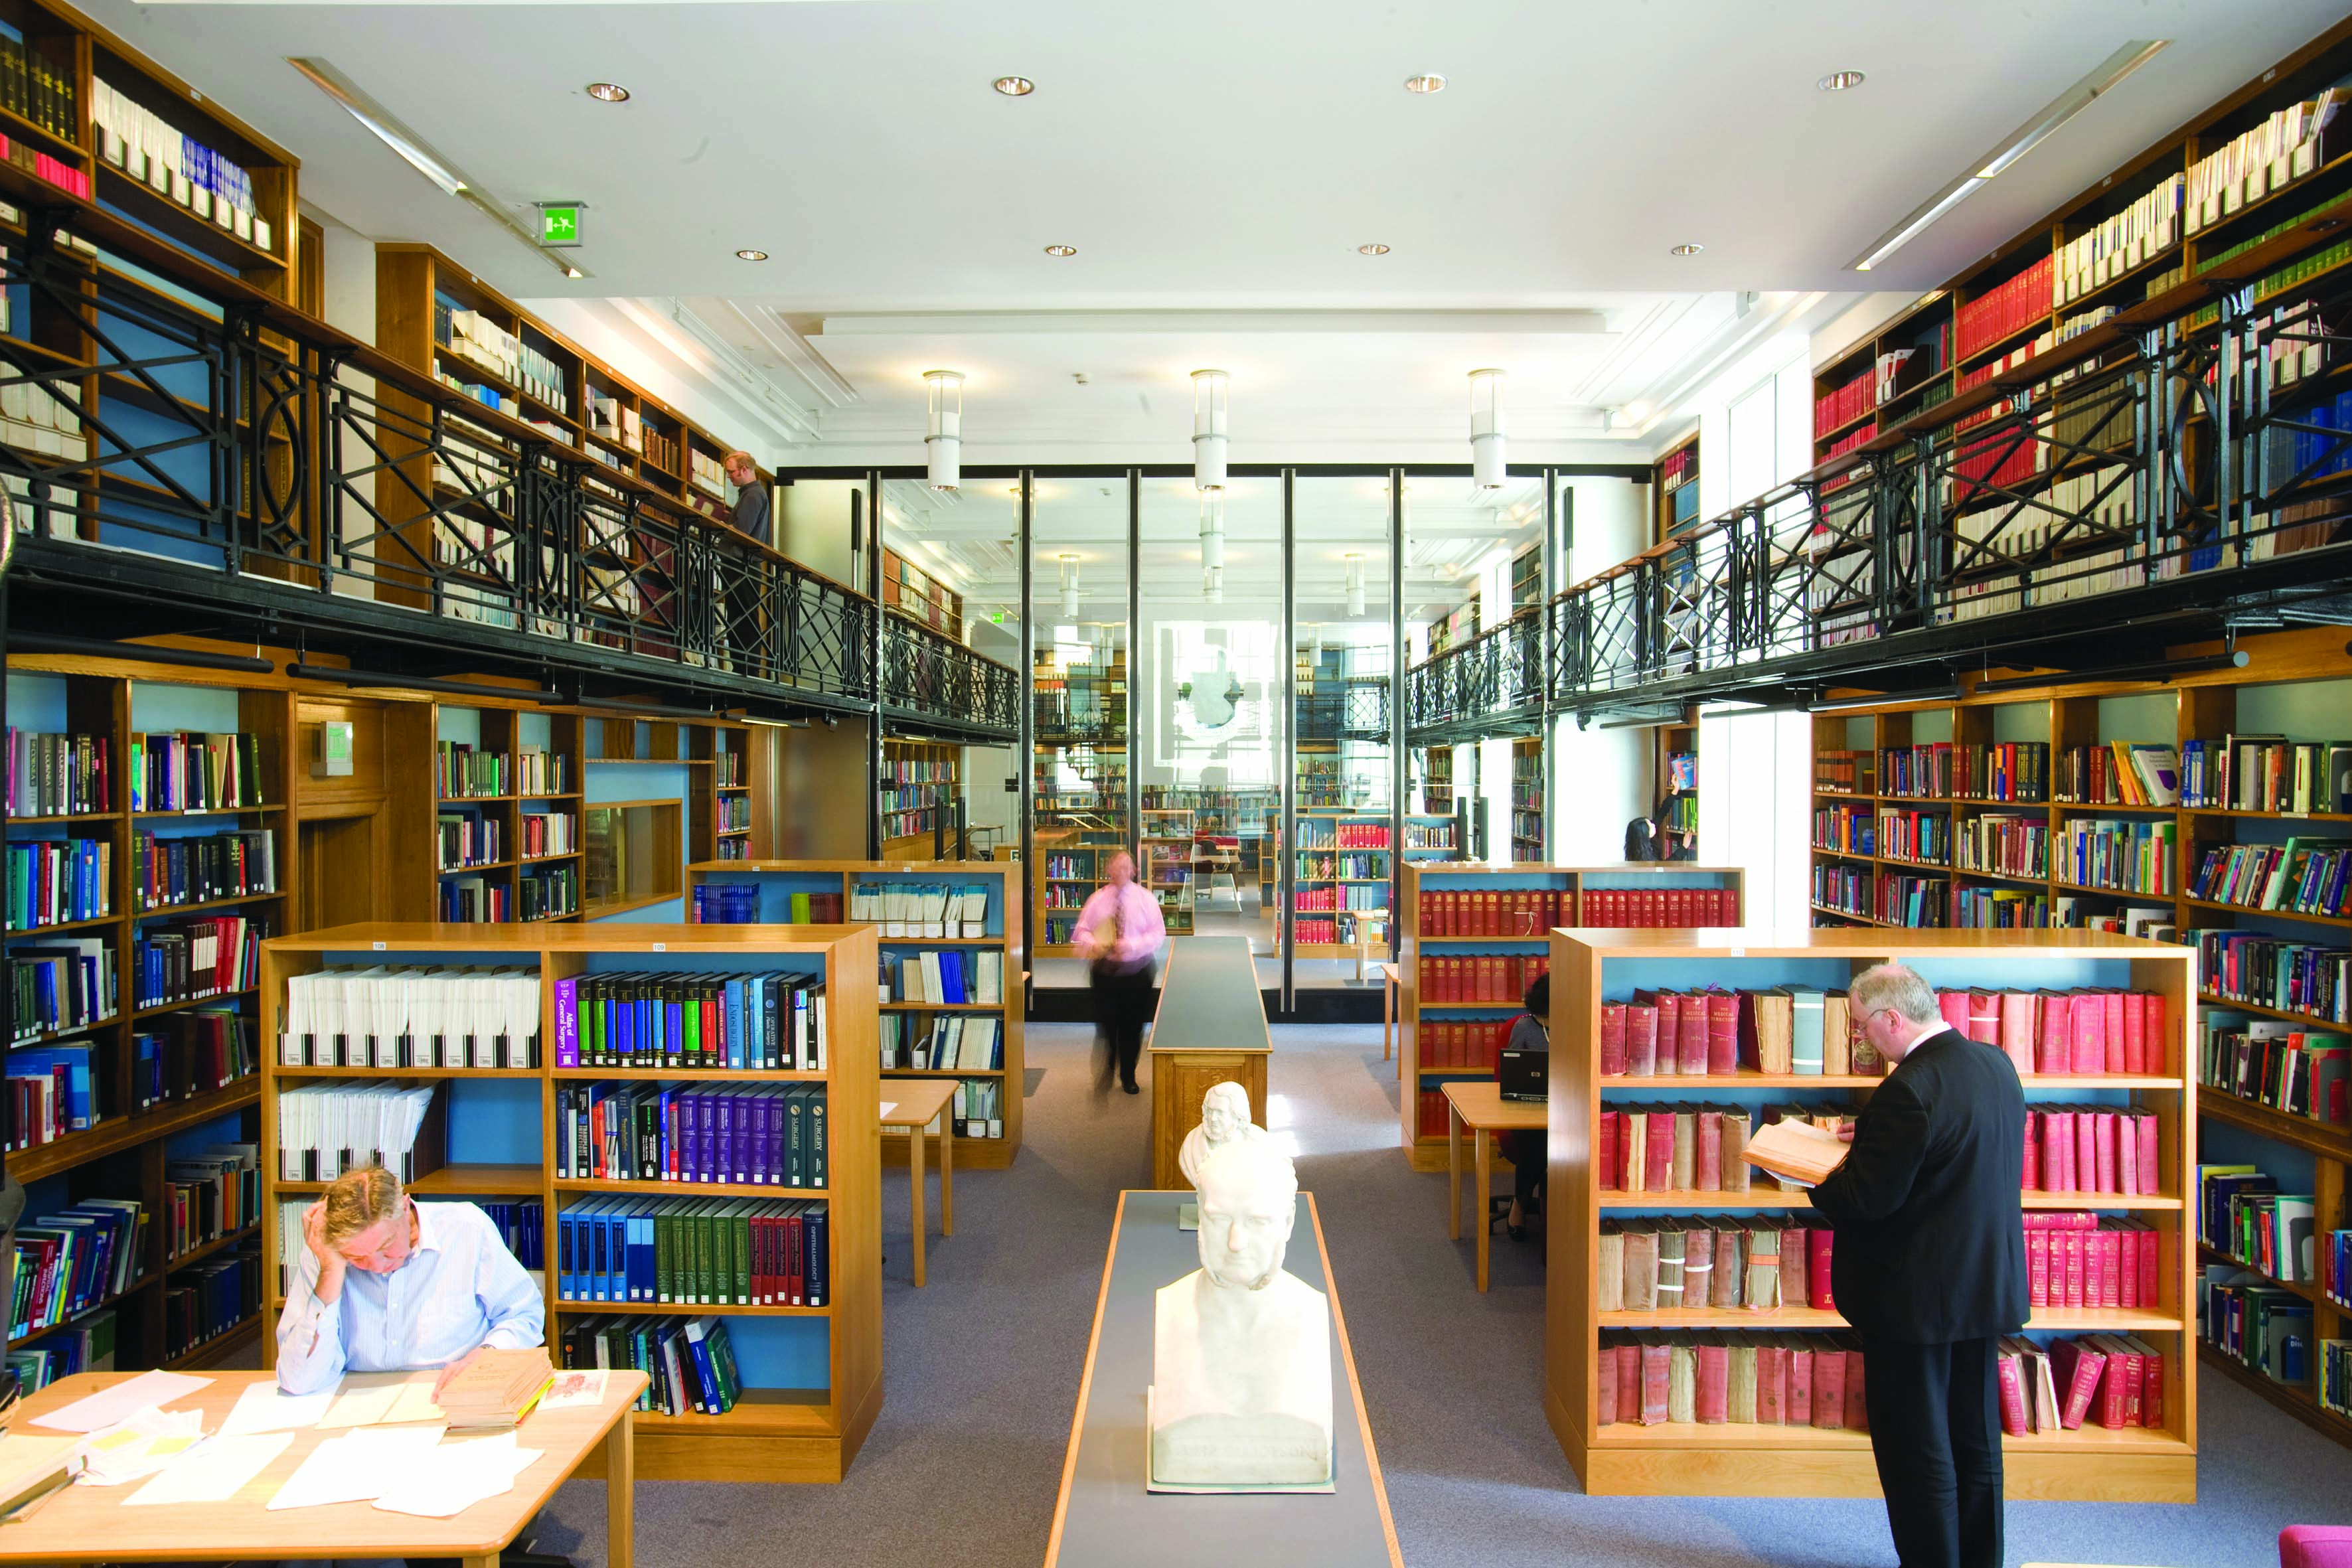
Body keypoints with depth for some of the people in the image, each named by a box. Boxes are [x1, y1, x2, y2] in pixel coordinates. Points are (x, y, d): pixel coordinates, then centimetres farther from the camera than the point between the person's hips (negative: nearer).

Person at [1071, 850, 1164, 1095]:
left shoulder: (1145, 898, -1)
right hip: (1104, 970, 0)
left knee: (1133, 1025, 8)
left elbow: (1158, 933, -5)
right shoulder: (1098, 899, 2)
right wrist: (1091, 944, -18)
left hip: (1137, 971, 0)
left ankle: (1128, 1077, 26)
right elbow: (1082, 931, 5)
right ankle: (1105, 1077, 17)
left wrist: (1132, 945, -20)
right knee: (1105, 1024, 0)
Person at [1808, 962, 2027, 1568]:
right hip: (1989, 1285, 9)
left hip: (1916, 1296, -9)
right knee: (1975, 1437, 21)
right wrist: (1873, 1138, 10)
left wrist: (1813, 1177, -6)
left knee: (1915, 1448, 7)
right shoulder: (1996, 1064, 1)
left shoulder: (1908, 1091, -27)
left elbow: (1868, 1197, -24)